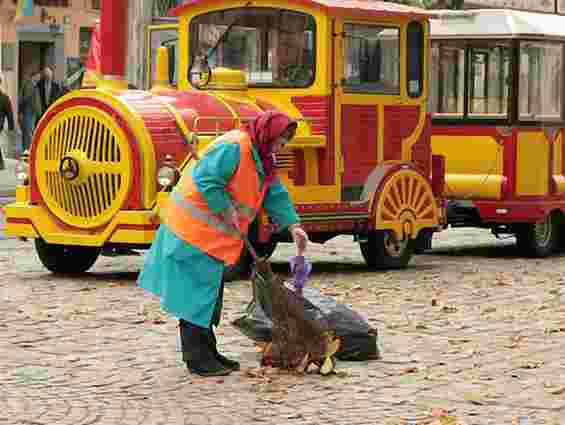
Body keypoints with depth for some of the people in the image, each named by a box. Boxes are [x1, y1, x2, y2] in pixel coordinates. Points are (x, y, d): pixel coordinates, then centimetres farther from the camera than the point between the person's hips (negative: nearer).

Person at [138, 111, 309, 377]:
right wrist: (226, 211, -20)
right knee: (196, 294, -7)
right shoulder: (233, 147, -20)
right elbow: (206, 180, -26)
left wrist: (293, 226, 3)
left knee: (210, 295, 16)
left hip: (212, 235, 11)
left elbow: (276, 195, 14)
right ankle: (197, 358, -4)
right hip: (194, 230, -11)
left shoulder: (261, 159, 13)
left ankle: (207, 352, 25)